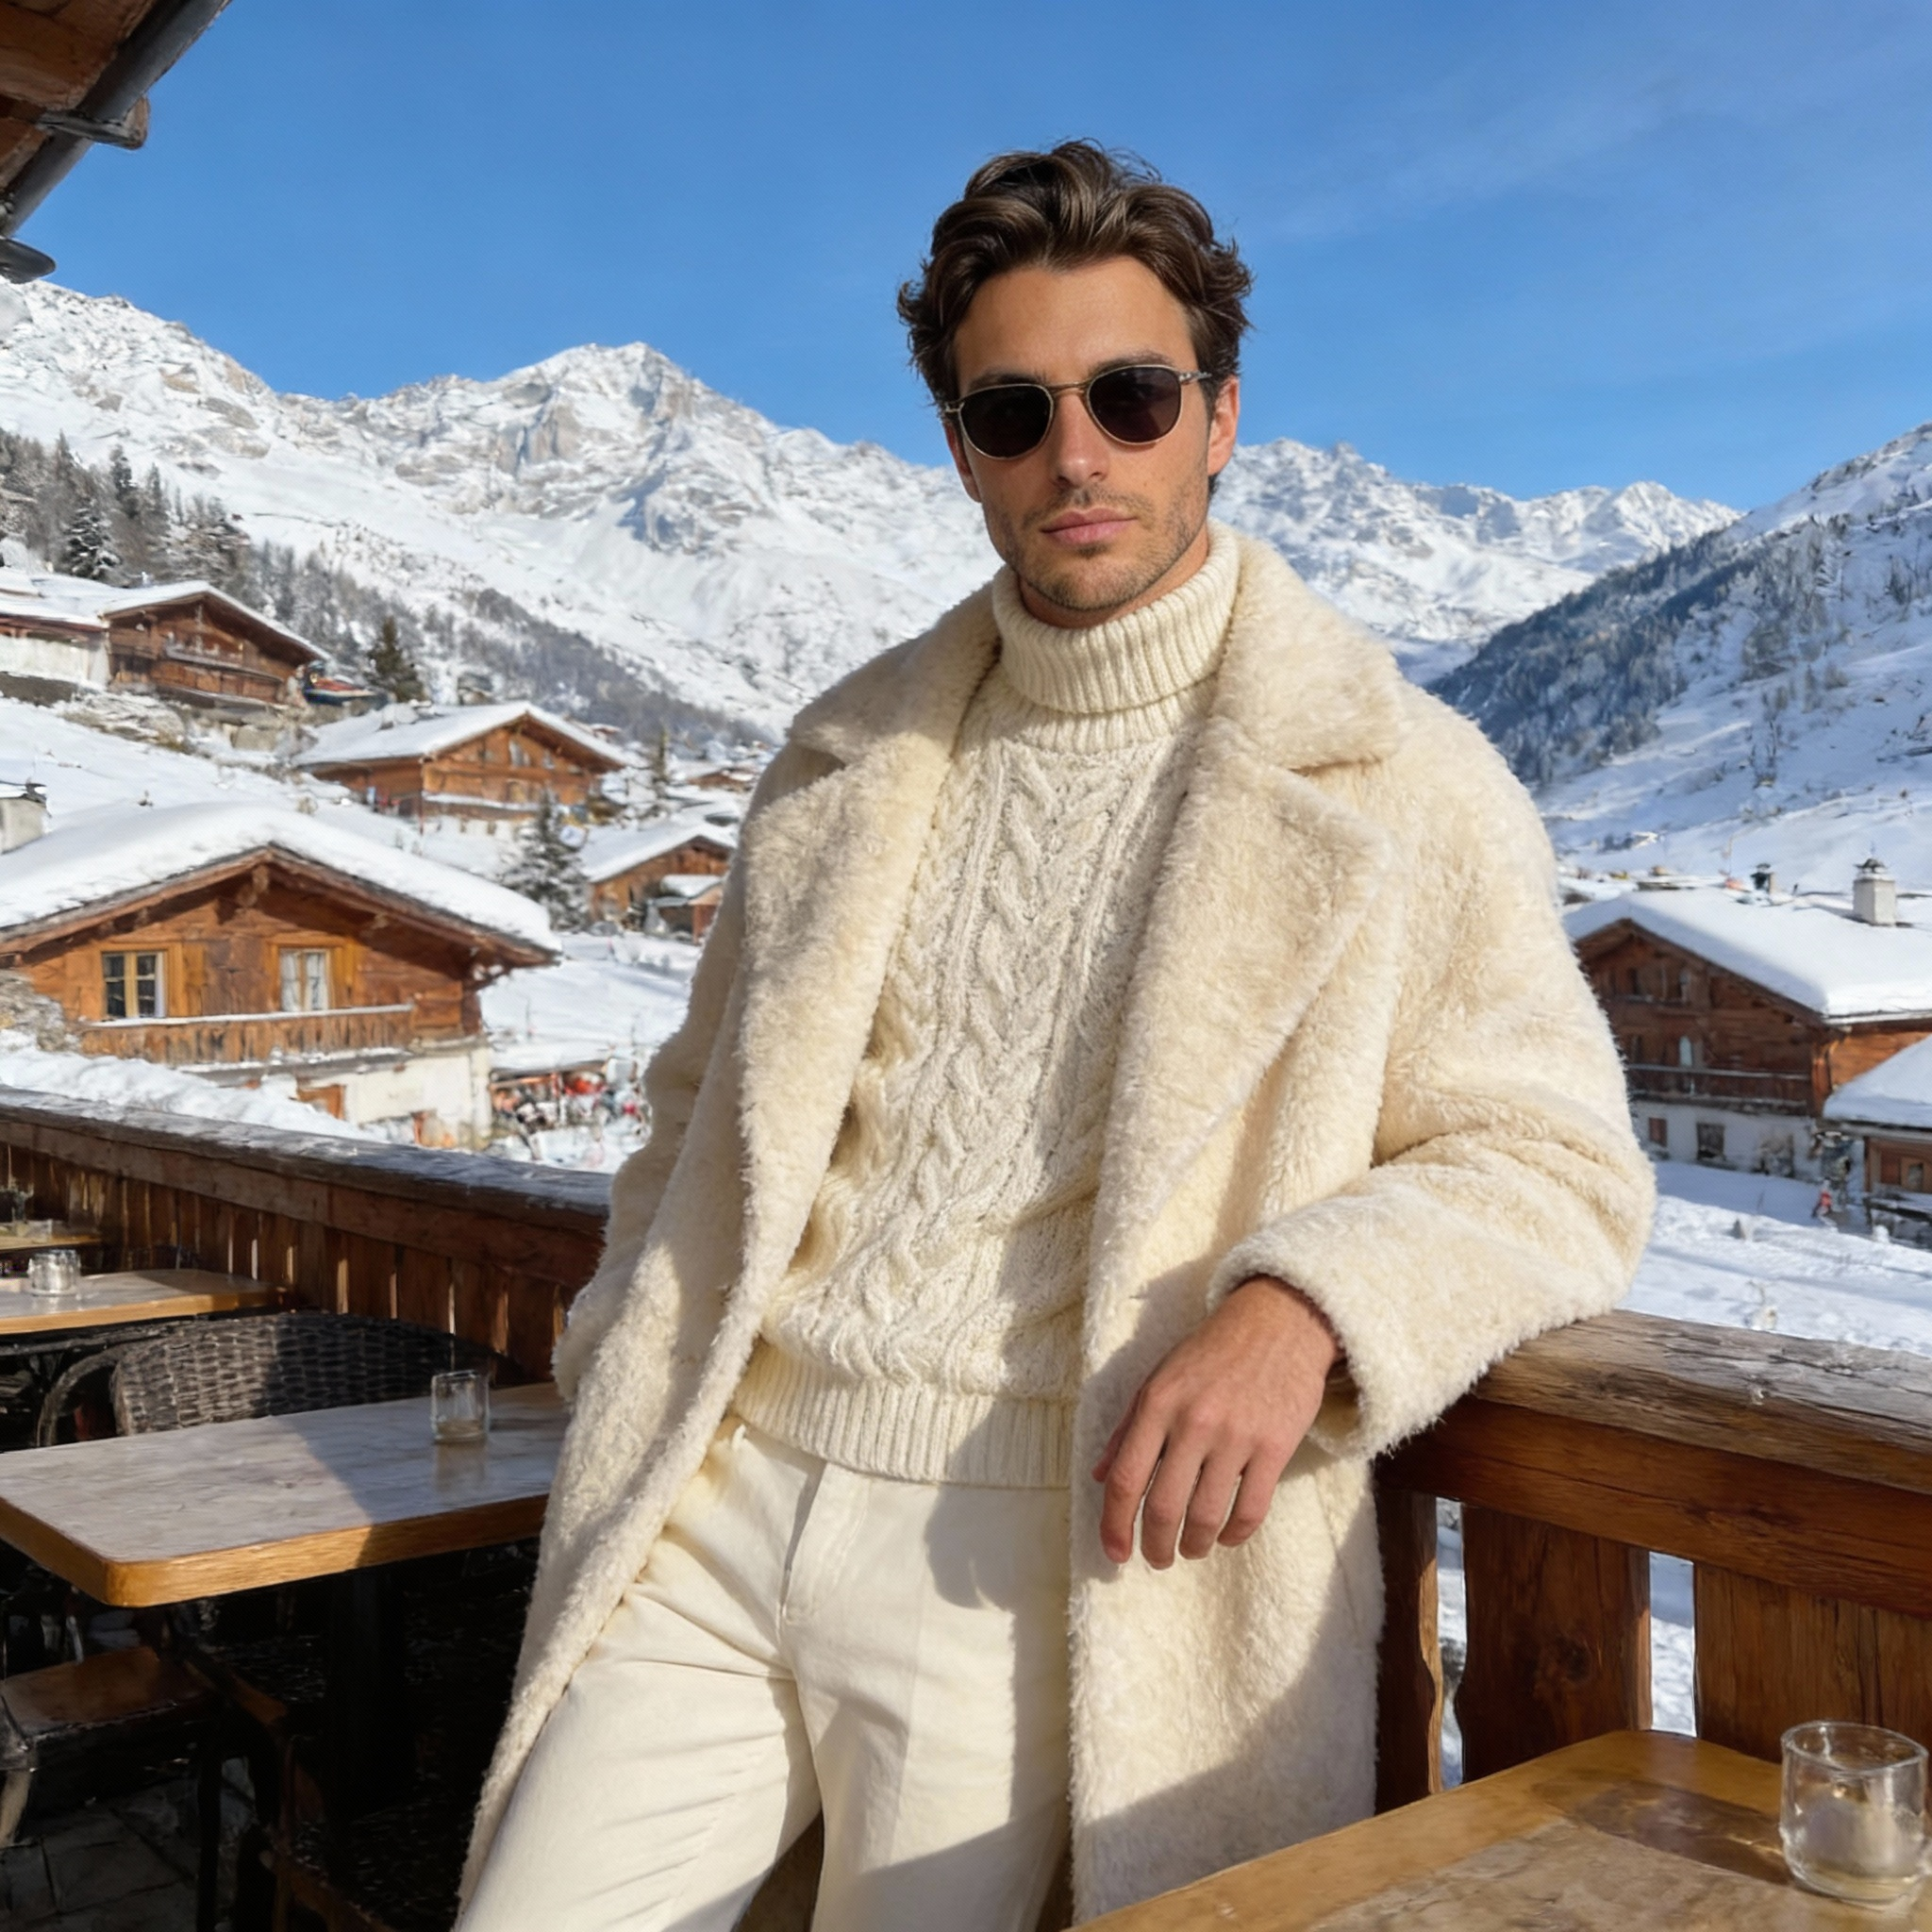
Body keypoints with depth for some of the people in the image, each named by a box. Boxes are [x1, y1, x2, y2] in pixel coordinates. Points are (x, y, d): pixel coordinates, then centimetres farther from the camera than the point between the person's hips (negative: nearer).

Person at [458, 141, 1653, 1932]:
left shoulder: (1400, 786, -1)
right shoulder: (848, 753, 13)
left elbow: (1552, 1166, -2)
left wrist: (1307, 1301, -21)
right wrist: (623, 1367, 8)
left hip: (1036, 1555, -3)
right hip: (716, 1503, 4)